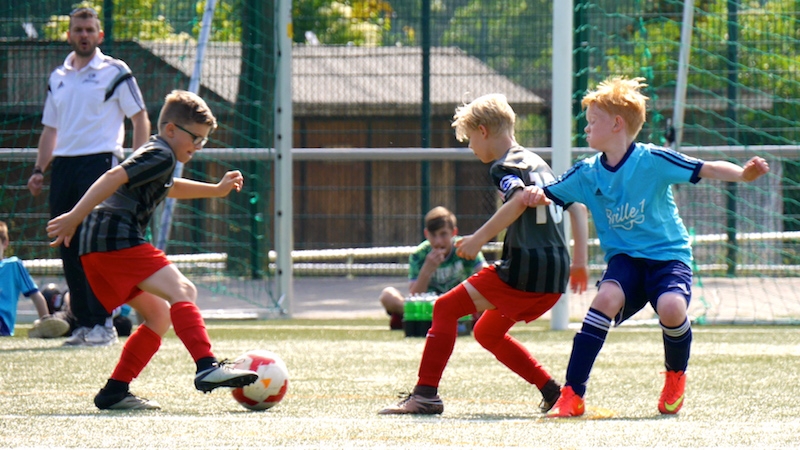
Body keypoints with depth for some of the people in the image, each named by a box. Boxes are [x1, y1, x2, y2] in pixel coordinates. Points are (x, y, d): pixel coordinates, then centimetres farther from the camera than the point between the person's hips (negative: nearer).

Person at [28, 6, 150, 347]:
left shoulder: (115, 72, 1)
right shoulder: (57, 78, 17)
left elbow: (140, 120, 0)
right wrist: (39, 170, 13)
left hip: (100, 162, -6)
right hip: (63, 165, 6)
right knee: (69, 248, 3)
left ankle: (103, 324, -8)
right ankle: (83, 323, 9)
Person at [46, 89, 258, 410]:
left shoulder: (156, 156, 30)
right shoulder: (161, 156, -4)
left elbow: (168, 188, 53)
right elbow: (114, 178, -17)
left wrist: (216, 190, 49)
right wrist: (74, 218, -24)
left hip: (94, 247, 11)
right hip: (117, 237, -11)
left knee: (158, 316, 15)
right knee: (181, 291, -21)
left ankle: (115, 391, 9)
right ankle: (207, 368, -38)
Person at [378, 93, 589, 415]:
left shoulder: (505, 167, -5)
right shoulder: (539, 164, 23)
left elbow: (519, 200, -27)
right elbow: (577, 207, 25)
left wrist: (479, 238, -24)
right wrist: (579, 262, 25)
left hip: (524, 269, -9)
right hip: (554, 279, 9)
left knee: (446, 308, -3)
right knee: (486, 332, 24)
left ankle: (426, 394, -13)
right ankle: (552, 391, 16)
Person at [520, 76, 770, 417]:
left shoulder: (652, 160, -10)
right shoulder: (587, 174, 4)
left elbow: (707, 170, -13)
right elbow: (548, 196, 12)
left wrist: (744, 174, -32)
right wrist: (534, 194, -12)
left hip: (668, 256, -3)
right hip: (625, 258, 3)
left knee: (671, 308, -32)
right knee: (608, 297, -30)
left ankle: (676, 376, 5)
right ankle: (571, 396, -29)